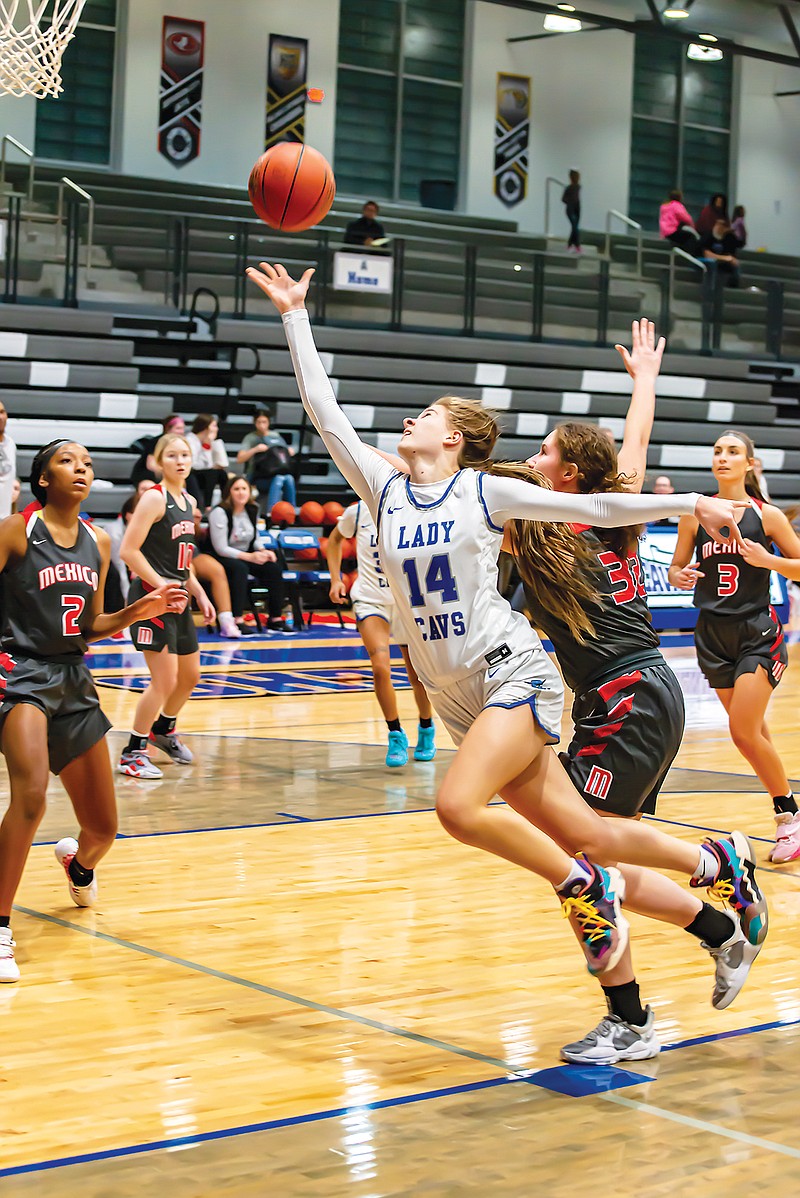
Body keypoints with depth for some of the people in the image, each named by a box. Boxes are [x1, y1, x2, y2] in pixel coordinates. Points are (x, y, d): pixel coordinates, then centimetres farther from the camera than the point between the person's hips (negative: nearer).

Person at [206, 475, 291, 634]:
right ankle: (237, 621, -39)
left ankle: (275, 619, -10)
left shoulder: (252, 510, 4)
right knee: (239, 568, -38)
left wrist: (263, 551, -6)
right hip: (221, 559, -7)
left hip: (246, 556, 7)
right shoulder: (220, 512, -17)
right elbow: (221, 548, -20)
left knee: (273, 567, -16)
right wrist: (249, 557, -23)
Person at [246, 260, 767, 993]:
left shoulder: (484, 491, -1)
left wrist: (692, 503, -1)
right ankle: (716, 862, 22)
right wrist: (295, 315, 6)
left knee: (460, 806, -26)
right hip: (459, 696, 4)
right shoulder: (386, 491, 9)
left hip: (512, 672, -4)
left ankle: (581, 883, -6)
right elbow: (322, 409, 7)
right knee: (581, 833, 4)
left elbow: (593, 508, 1)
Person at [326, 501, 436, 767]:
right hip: (370, 599, -1)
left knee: (418, 675, 7)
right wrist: (335, 579, 6)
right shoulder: (358, 512, -6)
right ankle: (396, 735, -5)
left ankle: (426, 730, 36)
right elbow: (335, 538, 14)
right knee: (380, 667, -22)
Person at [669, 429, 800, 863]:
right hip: (713, 633, 4)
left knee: (744, 732, -13)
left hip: (757, 632, -4)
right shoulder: (695, 514, 2)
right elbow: (677, 568, 10)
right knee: (753, 733, 12)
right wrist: (679, 577, -12)